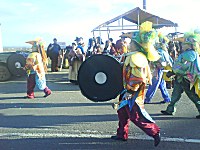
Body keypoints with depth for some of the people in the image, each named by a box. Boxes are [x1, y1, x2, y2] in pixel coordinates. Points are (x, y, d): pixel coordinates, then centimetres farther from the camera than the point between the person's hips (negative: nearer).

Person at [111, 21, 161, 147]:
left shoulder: (136, 56, -19)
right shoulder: (140, 56, 13)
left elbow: (137, 77, -26)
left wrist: (130, 91, -21)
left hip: (134, 91, -10)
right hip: (132, 90, 10)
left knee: (136, 115, -5)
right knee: (122, 110, 16)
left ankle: (154, 132, 4)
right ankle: (122, 134, 26)